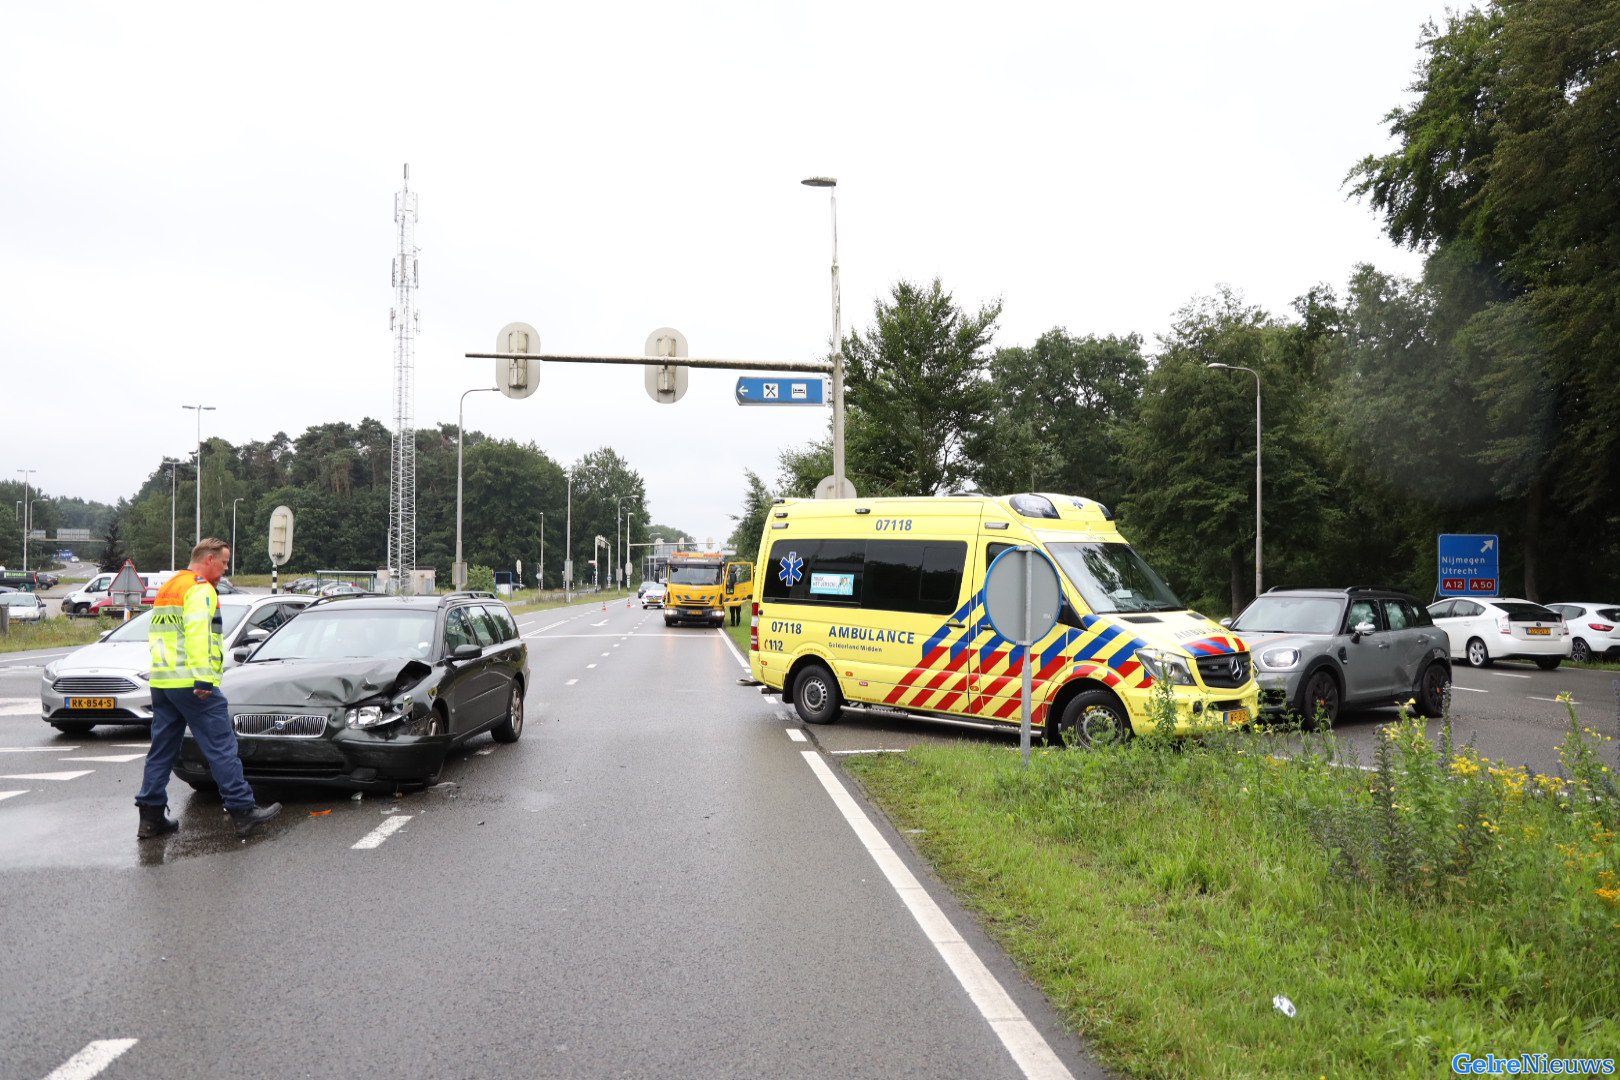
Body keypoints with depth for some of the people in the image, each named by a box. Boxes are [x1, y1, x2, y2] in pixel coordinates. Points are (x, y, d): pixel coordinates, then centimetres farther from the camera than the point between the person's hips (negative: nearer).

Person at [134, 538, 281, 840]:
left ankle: (150, 817, 13)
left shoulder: (166, 588, 23)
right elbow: (198, 635, -20)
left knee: (162, 750, 12)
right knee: (221, 747, -6)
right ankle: (244, 811, -5)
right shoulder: (200, 589, -9)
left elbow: (155, 634, 25)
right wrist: (203, 679, -24)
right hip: (192, 684, -9)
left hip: (160, 681, 9)